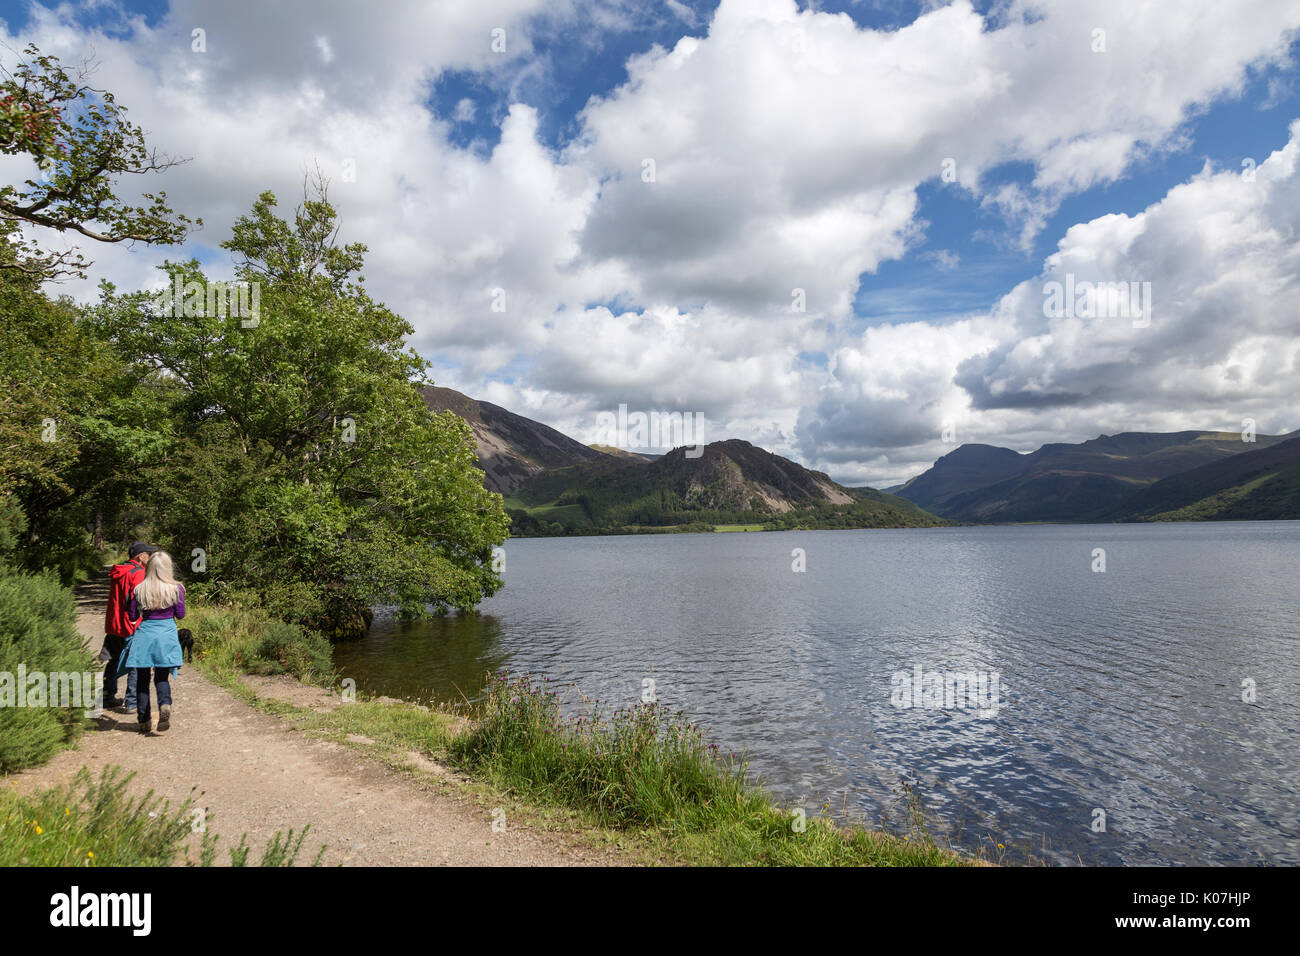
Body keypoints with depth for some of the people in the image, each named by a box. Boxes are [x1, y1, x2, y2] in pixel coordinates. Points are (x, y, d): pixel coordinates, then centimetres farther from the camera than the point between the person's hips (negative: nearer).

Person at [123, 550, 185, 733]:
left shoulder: (139, 589, 0)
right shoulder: (176, 588, -3)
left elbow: (133, 615, 6)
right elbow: (181, 614, 2)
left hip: (145, 634, 1)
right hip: (167, 634, 0)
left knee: (142, 678, 10)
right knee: (162, 676, 7)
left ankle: (144, 720, 11)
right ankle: (165, 704, -22)